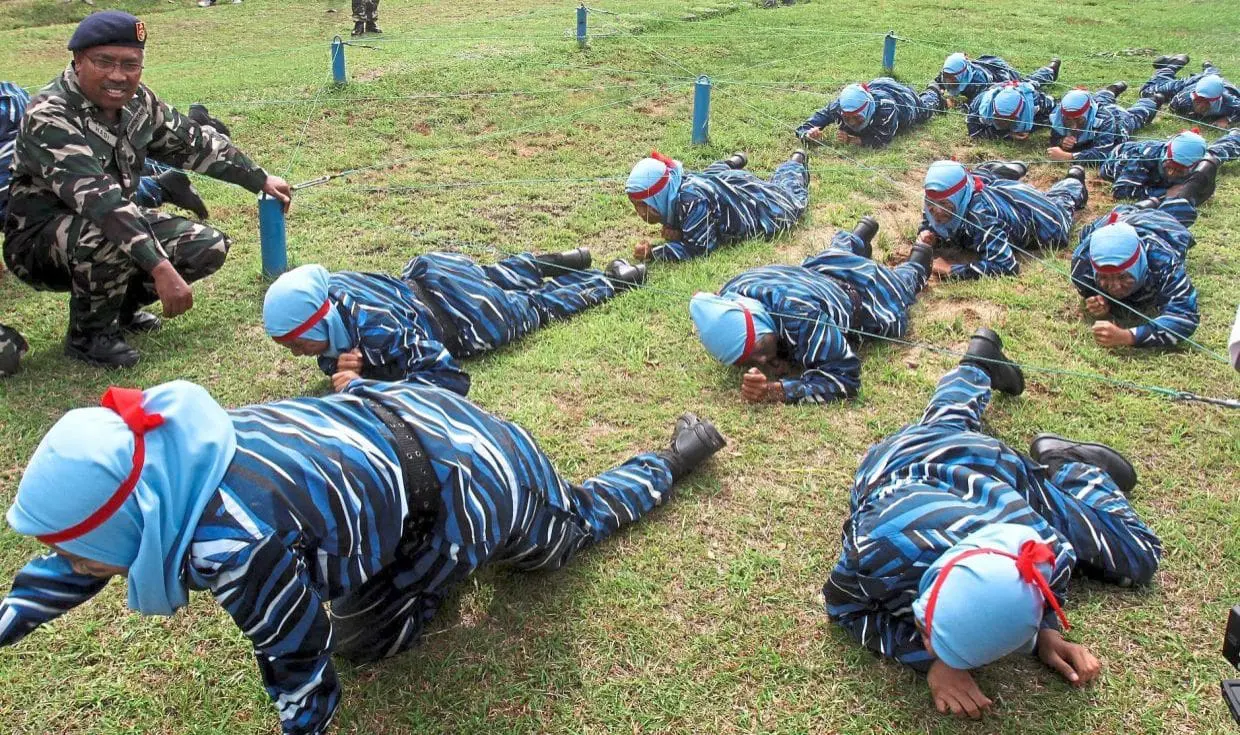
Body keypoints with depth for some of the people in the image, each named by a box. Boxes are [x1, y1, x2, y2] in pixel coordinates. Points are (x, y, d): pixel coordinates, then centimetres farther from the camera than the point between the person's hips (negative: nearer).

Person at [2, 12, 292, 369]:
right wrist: (162, 269, -48)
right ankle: (88, 334, -9)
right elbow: (101, 201, -39)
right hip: (40, 241, -7)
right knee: (111, 238, -38)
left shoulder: (136, 101, -5)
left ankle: (119, 306, 16)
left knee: (210, 246, -3)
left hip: (116, 221, 8)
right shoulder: (49, 118, -28)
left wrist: (261, 180, 16)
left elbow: (192, 142, 11)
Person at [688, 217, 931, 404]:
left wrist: (776, 391, -66)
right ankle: (857, 239, 70)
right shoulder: (728, 301, -39)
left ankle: (916, 265, 63)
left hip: (860, 293, -4)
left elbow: (846, 376, -55)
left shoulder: (801, 317, -58)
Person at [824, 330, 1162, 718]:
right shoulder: (877, 549, -53)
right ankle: (981, 362, 61)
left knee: (1136, 557, 12)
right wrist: (929, 661, -43)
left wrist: (1047, 632, -35)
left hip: (992, 468, 0)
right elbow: (844, 607, -30)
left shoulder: (1047, 549, -45)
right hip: (904, 459, 1)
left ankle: (1064, 463, 32)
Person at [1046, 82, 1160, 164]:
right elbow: (1054, 140, -29)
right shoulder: (1058, 116, -45)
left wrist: (1067, 157, -73)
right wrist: (1062, 142, -54)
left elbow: (1103, 153, -62)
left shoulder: (1104, 120, -54)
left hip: (1120, 119, -2)